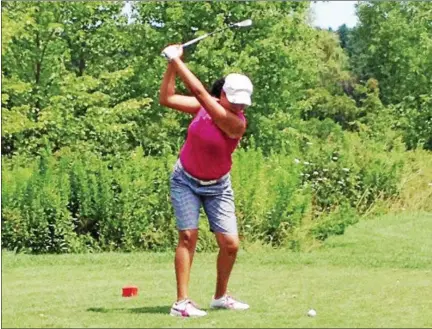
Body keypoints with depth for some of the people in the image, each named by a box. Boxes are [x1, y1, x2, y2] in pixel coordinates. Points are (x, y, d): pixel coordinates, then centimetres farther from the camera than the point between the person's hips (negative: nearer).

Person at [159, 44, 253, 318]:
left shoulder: (238, 123, -24)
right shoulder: (204, 106, -12)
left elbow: (200, 91, -33)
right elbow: (167, 99, -11)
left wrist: (177, 60, -31)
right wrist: (172, 65, -20)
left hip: (217, 186, 0)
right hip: (185, 180, 1)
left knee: (230, 244, -5)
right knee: (188, 236, -13)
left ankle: (221, 296, 19)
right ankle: (182, 302, -15)